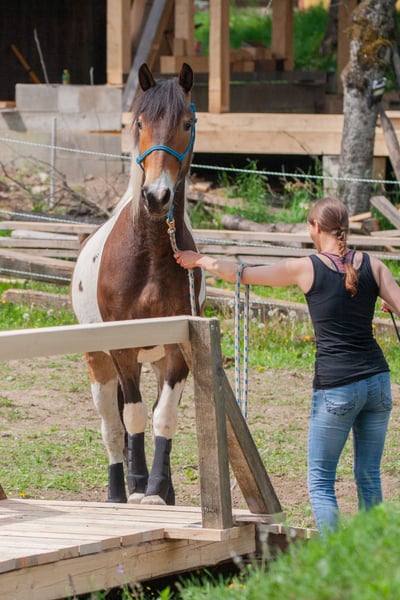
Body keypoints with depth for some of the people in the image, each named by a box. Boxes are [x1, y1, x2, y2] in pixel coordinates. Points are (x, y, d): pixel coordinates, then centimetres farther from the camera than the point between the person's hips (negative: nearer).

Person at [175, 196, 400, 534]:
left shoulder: (306, 268, -3)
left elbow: (238, 273, 5)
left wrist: (198, 259, 21)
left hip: (335, 387, -4)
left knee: (320, 480, 5)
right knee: (369, 478, 12)